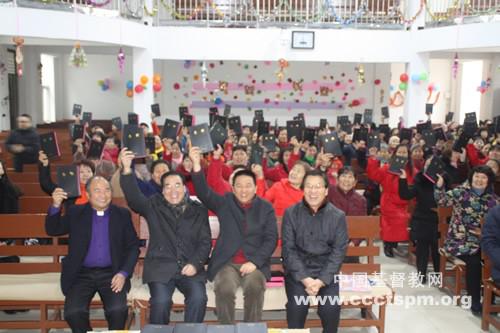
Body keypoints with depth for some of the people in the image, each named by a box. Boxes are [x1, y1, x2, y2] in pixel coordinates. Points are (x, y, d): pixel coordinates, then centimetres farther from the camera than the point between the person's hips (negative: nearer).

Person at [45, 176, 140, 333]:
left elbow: (133, 247, 5)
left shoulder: (122, 214, 5)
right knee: (73, 312, -22)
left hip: (111, 274, 0)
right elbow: (52, 230, -1)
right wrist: (56, 205, -19)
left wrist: (123, 274, -9)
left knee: (118, 309, -25)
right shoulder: (75, 212, 7)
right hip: (82, 274, 1)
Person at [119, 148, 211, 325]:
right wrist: (127, 170, -25)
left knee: (198, 297, -25)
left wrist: (195, 264, -10)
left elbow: (205, 242, 7)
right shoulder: (154, 206, 8)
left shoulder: (198, 210, 10)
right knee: (161, 301, -25)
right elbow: (133, 197, -9)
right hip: (160, 267, -1)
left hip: (190, 267, 1)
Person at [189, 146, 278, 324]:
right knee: (225, 288, -29)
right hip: (227, 262, 0)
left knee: (254, 286, -31)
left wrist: (254, 262, -13)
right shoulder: (225, 203, 8)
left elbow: (271, 239, 1)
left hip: (255, 263, 0)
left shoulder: (266, 208, 8)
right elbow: (204, 193, -9)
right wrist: (196, 165, -23)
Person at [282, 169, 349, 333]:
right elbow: (288, 249, -4)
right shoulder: (291, 213, -1)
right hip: (298, 270, 0)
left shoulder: (338, 216, -1)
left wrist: (321, 280, -15)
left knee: (331, 307, -23)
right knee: (297, 305, -25)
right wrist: (304, 278, -16)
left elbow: (339, 251, -3)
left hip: (326, 271, 1)